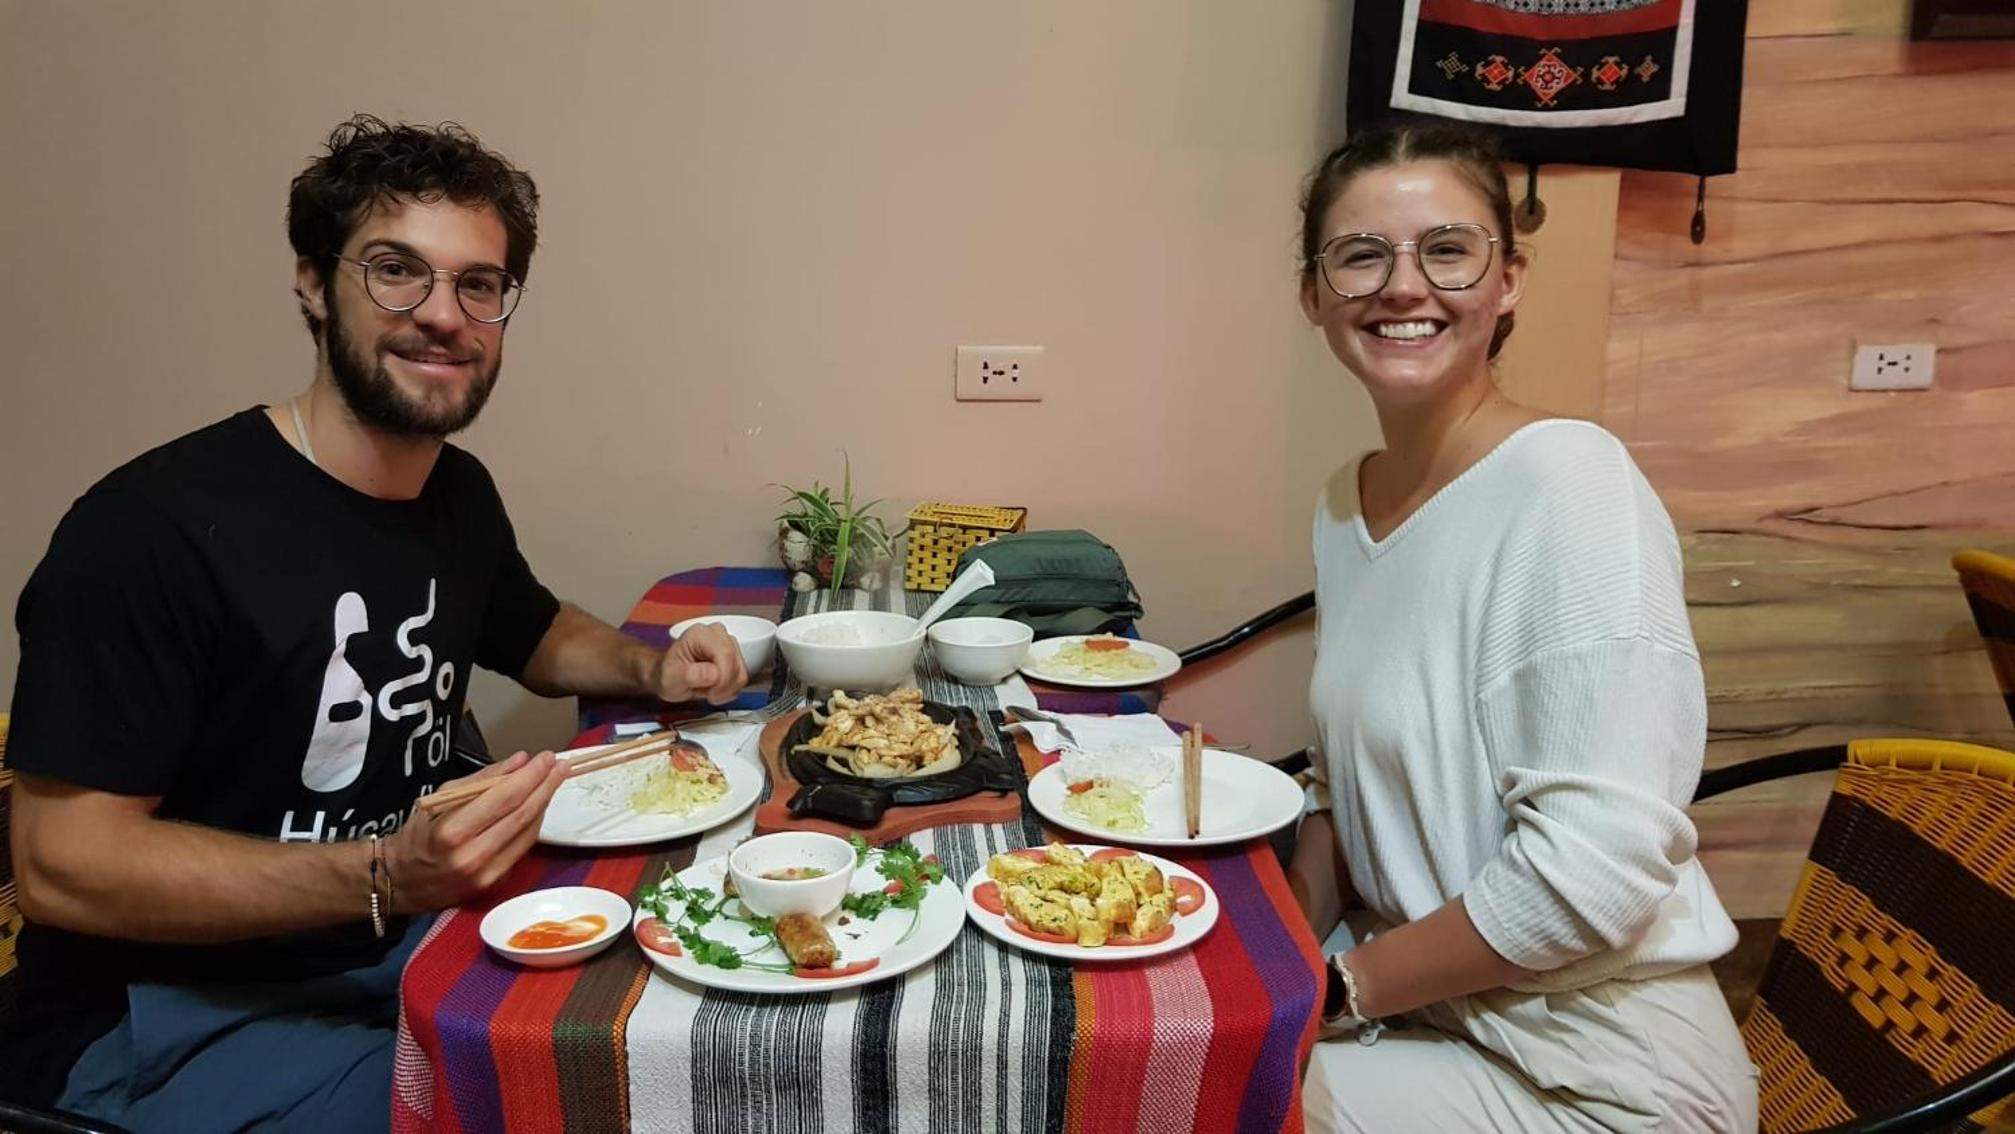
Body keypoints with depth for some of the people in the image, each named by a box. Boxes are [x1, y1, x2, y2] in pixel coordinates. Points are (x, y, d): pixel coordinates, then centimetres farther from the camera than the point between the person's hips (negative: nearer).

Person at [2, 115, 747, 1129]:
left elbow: (540, 637, 22)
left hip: (406, 938, 7)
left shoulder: (460, 495, 3)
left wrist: (655, 668, 1)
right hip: (164, 1017, -6)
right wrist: (384, 879, -33)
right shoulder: (152, 526, -21)